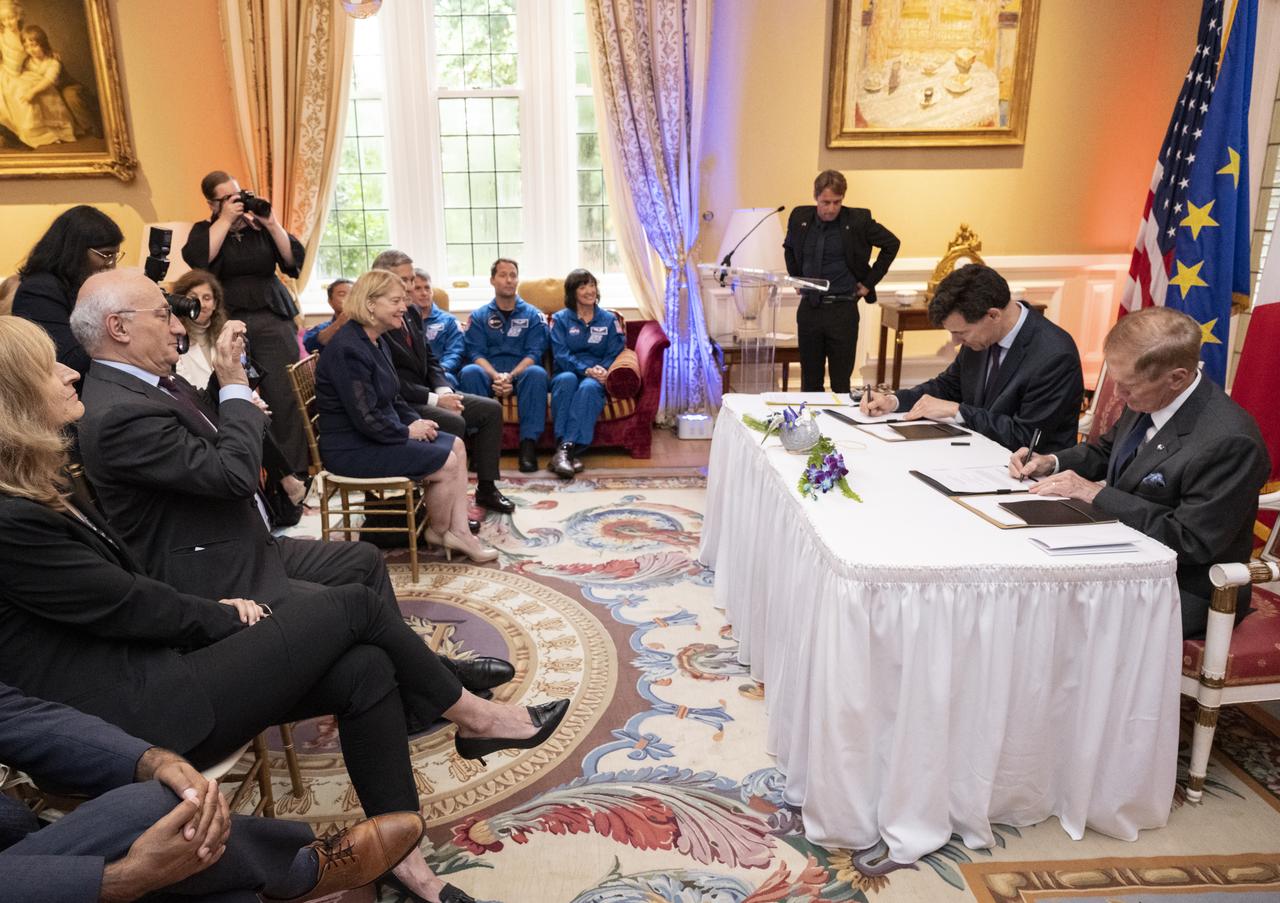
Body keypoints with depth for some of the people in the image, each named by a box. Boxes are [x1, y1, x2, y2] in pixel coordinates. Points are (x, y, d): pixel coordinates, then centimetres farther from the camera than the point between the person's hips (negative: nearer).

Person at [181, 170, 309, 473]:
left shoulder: (261, 227, 14)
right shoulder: (204, 230, 11)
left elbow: (294, 261, 3)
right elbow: (197, 259, -11)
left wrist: (271, 223, -5)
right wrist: (226, 219, -6)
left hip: (273, 319, 1)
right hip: (227, 323, 0)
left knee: (285, 397, -10)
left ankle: (294, 472, -7)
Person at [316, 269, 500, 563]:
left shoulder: (377, 341, 11)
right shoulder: (348, 349, -22)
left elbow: (392, 399, 18)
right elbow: (366, 419, -26)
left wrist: (416, 421, 0)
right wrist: (408, 431, -13)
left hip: (381, 433, 11)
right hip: (351, 448, -11)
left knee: (456, 446, 3)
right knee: (446, 463, -15)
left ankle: (459, 532, 1)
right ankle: (439, 532, 9)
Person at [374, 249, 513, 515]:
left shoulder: (413, 312, 10)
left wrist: (444, 390, -4)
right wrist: (434, 399, -21)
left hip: (426, 393, 9)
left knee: (491, 409, 2)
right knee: (454, 422, -31)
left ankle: (486, 488, 10)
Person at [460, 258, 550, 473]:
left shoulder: (532, 315, 13)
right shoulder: (478, 316, 14)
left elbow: (534, 354, 0)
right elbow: (476, 354, 0)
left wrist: (510, 377, -19)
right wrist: (497, 376, -21)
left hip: (521, 375, 0)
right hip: (489, 376, 1)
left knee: (537, 373, -34)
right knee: (469, 372, -31)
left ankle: (528, 443, -33)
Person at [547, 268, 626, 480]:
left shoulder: (609, 320, 15)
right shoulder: (560, 319, 11)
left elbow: (615, 353, 4)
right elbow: (560, 354, -3)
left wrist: (601, 370, -18)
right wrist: (586, 369, -20)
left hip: (596, 378, 0)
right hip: (568, 373, 0)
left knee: (589, 387, -36)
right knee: (567, 379, -37)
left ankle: (566, 448, -46)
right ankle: (571, 450, -46)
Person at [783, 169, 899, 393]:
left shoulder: (858, 220, -7)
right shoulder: (800, 218, 1)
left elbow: (891, 244, 5)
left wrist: (869, 282, 1)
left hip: (843, 309, -3)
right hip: (809, 306, 3)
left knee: (841, 382, 3)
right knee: (809, 381, 10)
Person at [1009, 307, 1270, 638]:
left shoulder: (1229, 442, -26)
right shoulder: (1149, 400, -2)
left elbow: (1190, 542, -25)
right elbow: (1108, 450, 17)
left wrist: (1096, 494, -23)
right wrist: (1051, 462, -2)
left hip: (1183, 591, -8)